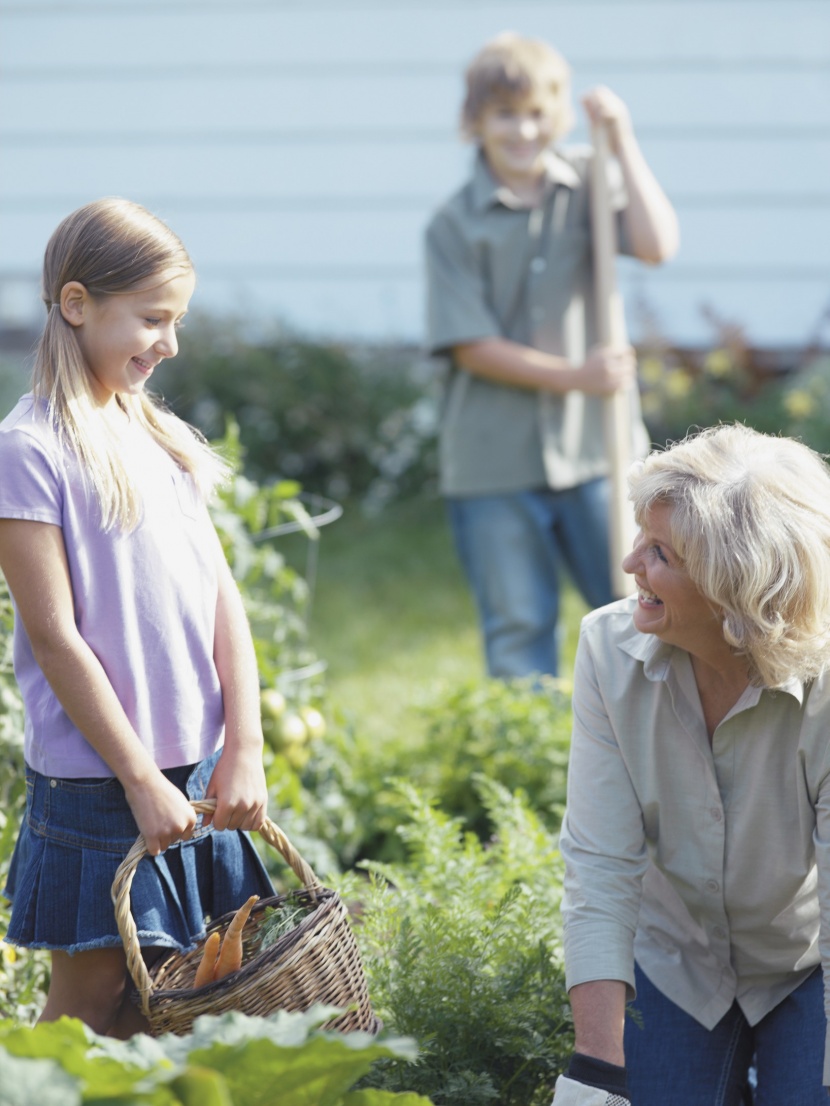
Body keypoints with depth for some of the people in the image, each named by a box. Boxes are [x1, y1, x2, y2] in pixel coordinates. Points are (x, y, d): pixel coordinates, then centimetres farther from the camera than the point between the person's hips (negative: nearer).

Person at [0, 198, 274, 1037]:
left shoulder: (159, 435, 10)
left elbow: (220, 599, 8)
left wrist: (244, 749, -2)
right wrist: (141, 780, -15)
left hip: (200, 776, 6)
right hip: (100, 782, -6)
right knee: (87, 1009, 1)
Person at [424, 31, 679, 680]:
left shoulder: (590, 184, 2)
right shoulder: (455, 225, -3)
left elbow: (657, 244, -16)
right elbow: (471, 347, -8)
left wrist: (622, 140, -14)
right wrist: (573, 376, -17)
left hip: (593, 448, 1)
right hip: (495, 463, -1)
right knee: (518, 631, 6)